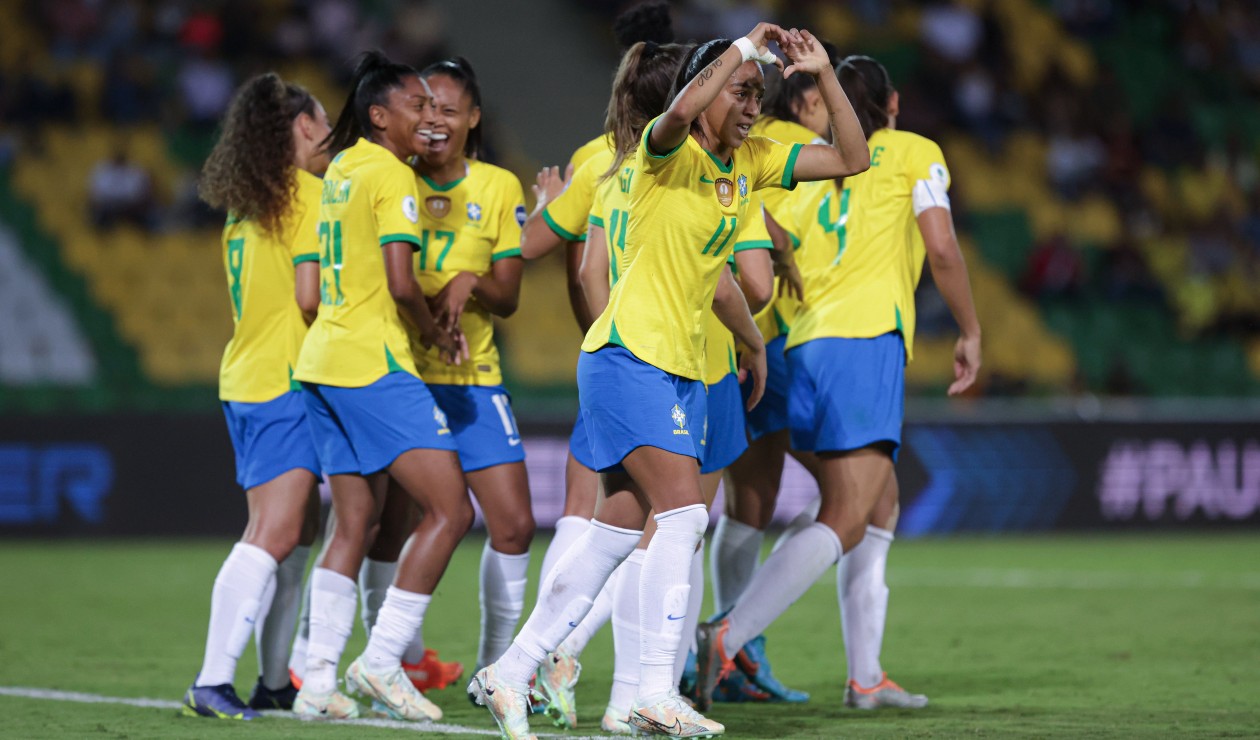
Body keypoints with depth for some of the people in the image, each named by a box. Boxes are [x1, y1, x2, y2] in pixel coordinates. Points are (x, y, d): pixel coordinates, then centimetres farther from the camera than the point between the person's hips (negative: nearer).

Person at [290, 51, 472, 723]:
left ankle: (318, 682, 6)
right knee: (450, 510, -7)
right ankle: (382, 661, -9)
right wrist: (436, 335, -2)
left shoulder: (342, 169, 16)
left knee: (355, 522, 11)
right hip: (374, 364, -9)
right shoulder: (392, 176, -10)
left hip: (323, 362, 9)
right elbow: (401, 283, -19)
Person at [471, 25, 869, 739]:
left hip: (684, 370, 8)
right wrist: (745, 45, -26)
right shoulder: (670, 151, -10)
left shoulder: (752, 161, 12)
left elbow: (853, 159, 12)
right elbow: (682, 112, -34)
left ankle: (510, 672, 16)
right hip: (629, 356, -8)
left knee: (619, 532, 8)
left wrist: (824, 72, 4)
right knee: (683, 511, -18)